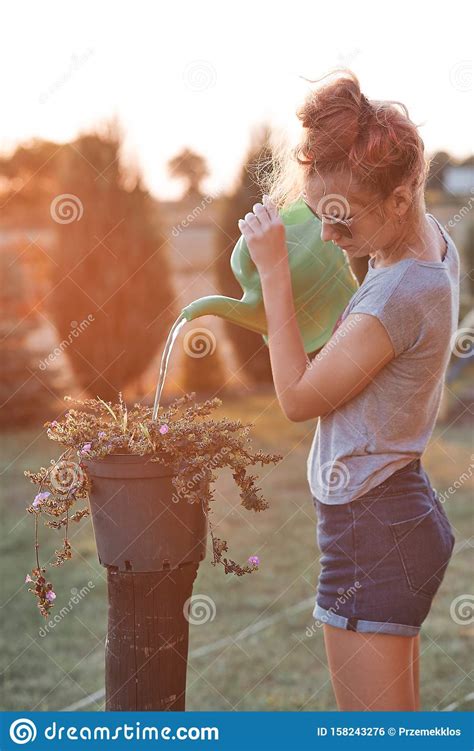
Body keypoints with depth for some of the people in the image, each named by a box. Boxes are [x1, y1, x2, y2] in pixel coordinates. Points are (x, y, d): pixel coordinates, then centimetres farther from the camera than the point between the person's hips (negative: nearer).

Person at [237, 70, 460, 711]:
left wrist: (274, 271, -15)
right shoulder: (434, 239, 4)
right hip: (408, 514, 10)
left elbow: (299, 398, -15)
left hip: (371, 534, -10)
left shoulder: (401, 293, -24)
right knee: (399, 718, 18)